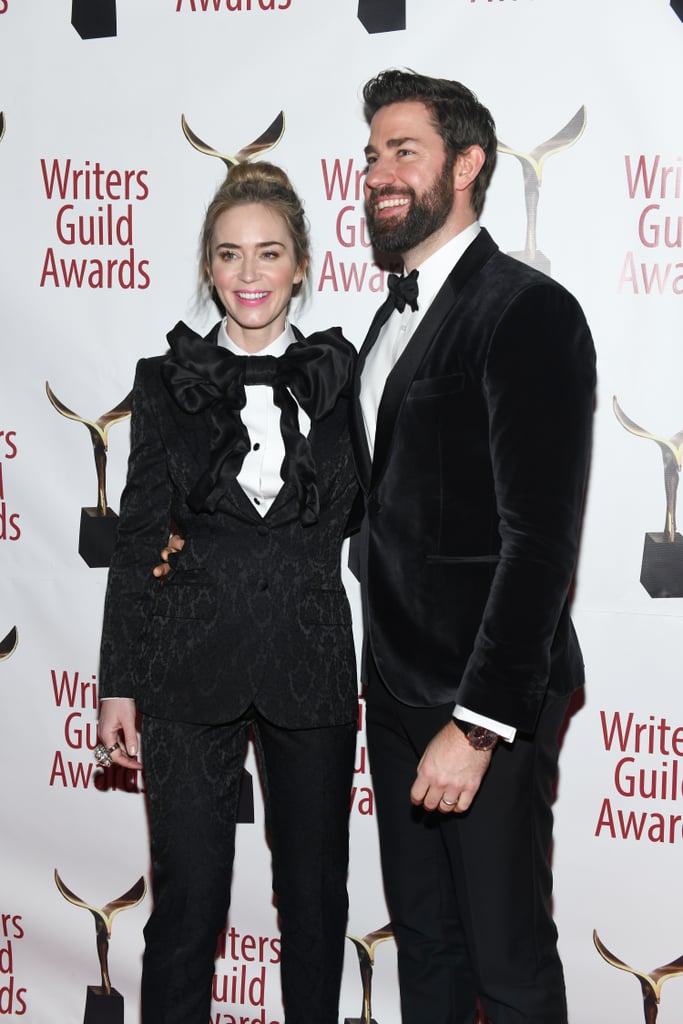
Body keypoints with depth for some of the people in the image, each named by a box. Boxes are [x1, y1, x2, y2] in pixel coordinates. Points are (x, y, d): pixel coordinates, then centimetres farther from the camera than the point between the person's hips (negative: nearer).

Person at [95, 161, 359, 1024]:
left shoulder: (339, 377, 3)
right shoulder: (167, 381, 2)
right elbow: (135, 539, 3)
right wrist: (119, 684, 0)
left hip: (311, 665, 1)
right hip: (192, 666, -1)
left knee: (315, 896, 13)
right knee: (187, 903, 5)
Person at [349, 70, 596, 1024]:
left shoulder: (529, 312, -16)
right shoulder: (395, 315, 13)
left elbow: (541, 538, -21)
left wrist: (477, 722, -23)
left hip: (488, 700, -8)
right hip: (398, 687, 8)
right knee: (424, 943, 19)